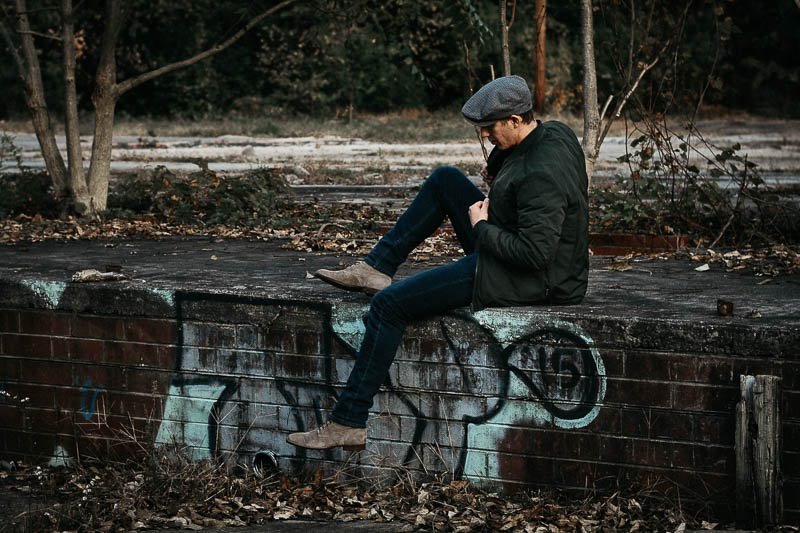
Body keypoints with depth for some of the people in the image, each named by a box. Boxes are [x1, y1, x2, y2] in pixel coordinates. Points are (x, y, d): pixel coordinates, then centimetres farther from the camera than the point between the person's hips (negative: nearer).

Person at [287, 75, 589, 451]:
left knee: (388, 304, -8)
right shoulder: (555, 132, 0)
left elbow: (535, 253, -33)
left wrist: (480, 227, -18)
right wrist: (496, 170, -1)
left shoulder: (541, 174, -29)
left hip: (523, 280, -10)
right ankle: (376, 269, 22)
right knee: (445, 179, 17)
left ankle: (349, 423, -3)